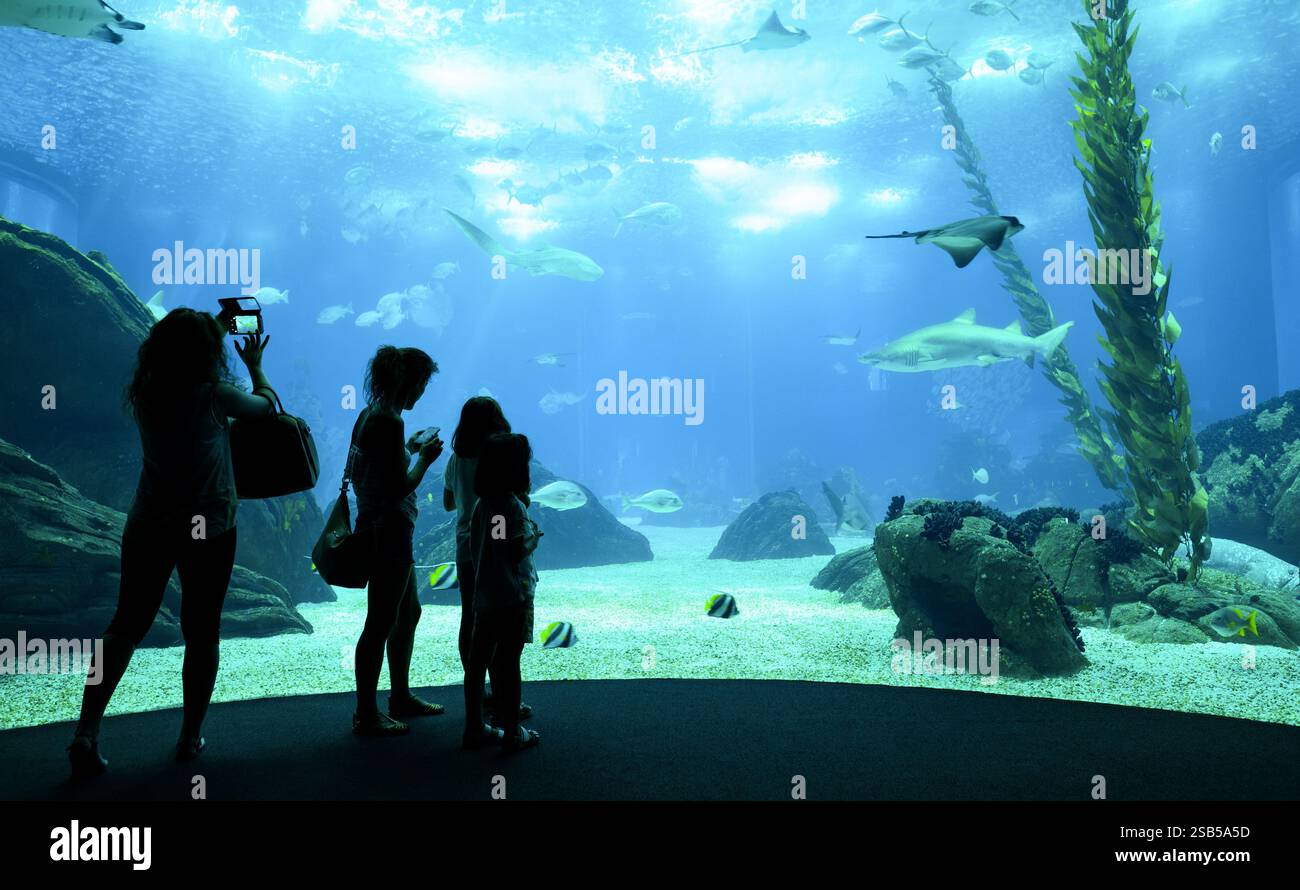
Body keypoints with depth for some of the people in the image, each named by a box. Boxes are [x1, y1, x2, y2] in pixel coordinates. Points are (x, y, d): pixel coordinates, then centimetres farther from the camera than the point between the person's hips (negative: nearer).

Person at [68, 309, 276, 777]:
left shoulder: (143, 393, -2)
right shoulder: (213, 396, -15)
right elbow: (266, 403, 4)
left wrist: (212, 327, 31)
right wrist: (254, 365, 23)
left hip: (148, 527, 4)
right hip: (208, 531, -4)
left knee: (126, 626, 12)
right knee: (202, 633, 9)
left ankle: (86, 734, 3)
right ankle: (190, 738, 18)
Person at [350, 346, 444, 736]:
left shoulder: (369, 415, 10)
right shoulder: (388, 421, -20)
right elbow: (400, 488, -23)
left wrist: (409, 449, 17)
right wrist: (424, 458, -9)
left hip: (376, 526, 11)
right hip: (389, 531, -11)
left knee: (409, 612, 20)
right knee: (381, 623, -1)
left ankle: (401, 696, 32)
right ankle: (366, 715, 9)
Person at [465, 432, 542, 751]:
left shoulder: (482, 504, 7)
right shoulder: (514, 506, -16)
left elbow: (473, 548, 12)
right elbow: (518, 553, -18)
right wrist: (534, 536, 0)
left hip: (484, 594, 7)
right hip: (511, 597, -7)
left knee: (478, 660, 12)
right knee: (508, 664, 0)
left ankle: (475, 727, 21)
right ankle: (512, 733, 9)